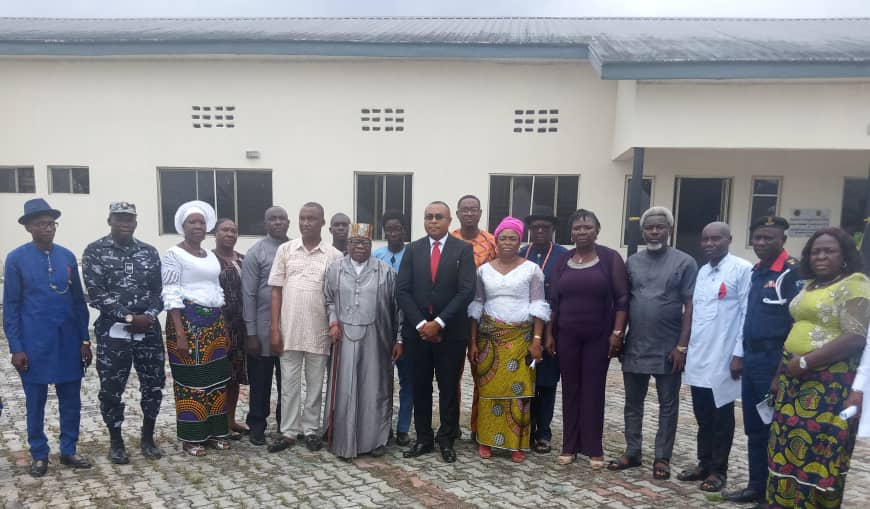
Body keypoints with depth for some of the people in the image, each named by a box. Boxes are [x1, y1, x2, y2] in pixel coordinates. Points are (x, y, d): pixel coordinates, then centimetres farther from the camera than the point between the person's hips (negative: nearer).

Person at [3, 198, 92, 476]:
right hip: (34, 343, -3)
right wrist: (16, 348, -8)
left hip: (68, 340, 3)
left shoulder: (67, 256, 3)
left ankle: (69, 450, 24)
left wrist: (84, 340, 4)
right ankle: (39, 454, 25)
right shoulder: (16, 258, -5)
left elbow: (78, 300, 6)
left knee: (71, 400, 9)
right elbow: (11, 306, -3)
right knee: (35, 402, 10)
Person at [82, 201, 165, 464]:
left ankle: (147, 438, 24)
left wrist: (150, 315, -13)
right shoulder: (95, 251, -1)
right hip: (112, 330, -3)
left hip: (149, 329, 3)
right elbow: (96, 294, -9)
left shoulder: (149, 252, 8)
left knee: (154, 384, 6)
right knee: (112, 389, 5)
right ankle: (116, 442, 24)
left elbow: (158, 290, 6)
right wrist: (129, 317, -15)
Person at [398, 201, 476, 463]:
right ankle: (423, 438, 23)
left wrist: (439, 323, -15)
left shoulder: (463, 249, -2)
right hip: (417, 330, 2)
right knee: (421, 387, 10)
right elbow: (402, 290, 0)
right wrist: (420, 323, -11)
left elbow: (466, 291, -10)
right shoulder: (413, 249, 5)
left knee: (449, 388, 8)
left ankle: (446, 440, 22)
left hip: (451, 331, -2)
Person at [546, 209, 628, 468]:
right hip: (566, 336, 3)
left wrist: (617, 332, -11)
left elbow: (621, 298, -5)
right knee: (570, 390, 8)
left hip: (599, 336, -2)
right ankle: (569, 446, 18)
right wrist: (549, 334, 4)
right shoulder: (562, 261, 6)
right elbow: (553, 301, 8)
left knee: (594, 390, 4)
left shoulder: (610, 258, -3)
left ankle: (594, 448, 16)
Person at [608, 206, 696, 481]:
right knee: (633, 402, 12)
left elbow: (690, 307, -6)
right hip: (634, 347, 4)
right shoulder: (632, 261, 7)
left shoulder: (684, 262, -3)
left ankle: (662, 458, 20)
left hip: (668, 349, -3)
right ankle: (632, 452, 25)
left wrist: (682, 346, -11)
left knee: (667, 404, 9)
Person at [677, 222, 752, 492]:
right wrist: (687, 347, 13)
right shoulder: (701, 271, 13)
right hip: (697, 358, 6)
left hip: (723, 359, -6)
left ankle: (718, 470, 21)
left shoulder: (742, 269, -8)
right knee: (703, 417, 15)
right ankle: (704, 464, 28)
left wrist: (739, 354, -13)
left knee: (721, 418, 8)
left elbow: (748, 314, -11)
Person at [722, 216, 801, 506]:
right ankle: (757, 487, 28)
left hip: (775, 360, -7)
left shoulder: (793, 272, -11)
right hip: (751, 358, 8)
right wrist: (739, 354, 15)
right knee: (754, 428, 15)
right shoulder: (755, 271, 13)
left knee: (775, 429, 4)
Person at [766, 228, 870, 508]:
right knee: (788, 448, 12)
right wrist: (781, 373, 12)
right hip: (795, 380, 8)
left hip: (828, 384, -7)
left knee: (817, 453, 0)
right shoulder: (810, 285, 16)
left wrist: (804, 362, -19)